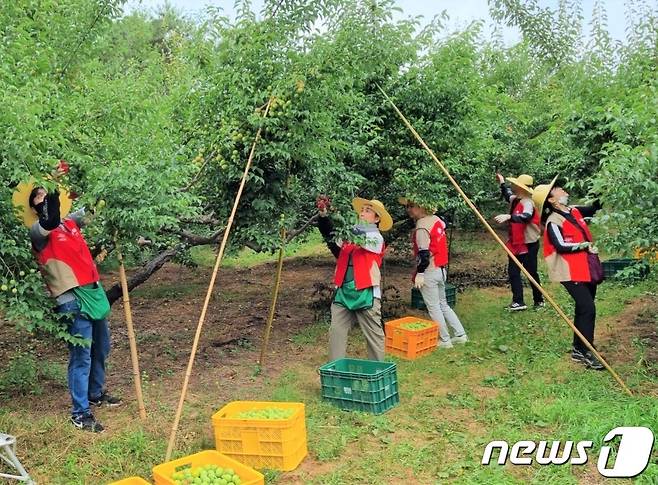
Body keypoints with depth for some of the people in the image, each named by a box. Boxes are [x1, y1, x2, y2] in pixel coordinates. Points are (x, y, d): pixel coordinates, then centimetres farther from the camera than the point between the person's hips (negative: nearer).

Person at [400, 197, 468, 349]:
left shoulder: (422, 227, -19)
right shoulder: (436, 219, 7)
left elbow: (424, 253, -21)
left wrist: (419, 273, -18)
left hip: (429, 272, -9)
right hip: (441, 269, 9)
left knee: (433, 307, 4)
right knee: (443, 304, 19)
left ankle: (445, 340, 11)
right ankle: (460, 334, 21)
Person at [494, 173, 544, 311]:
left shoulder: (527, 203, -22)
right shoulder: (515, 199, 6)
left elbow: (525, 217, -44)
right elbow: (507, 196, 32)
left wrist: (508, 216, -57)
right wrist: (502, 183, 25)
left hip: (529, 244, -9)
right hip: (516, 243, 9)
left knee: (531, 273, 3)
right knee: (513, 272, 6)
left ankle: (539, 300, 19)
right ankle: (518, 301, 10)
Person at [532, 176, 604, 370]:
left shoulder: (574, 212, 10)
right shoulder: (553, 222, -14)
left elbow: (595, 208, 24)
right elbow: (561, 246, -22)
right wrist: (585, 245, -15)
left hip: (586, 269, 9)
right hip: (571, 272, -9)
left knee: (583, 309, 14)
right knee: (588, 309, -14)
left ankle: (578, 349, 26)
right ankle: (586, 352, -6)